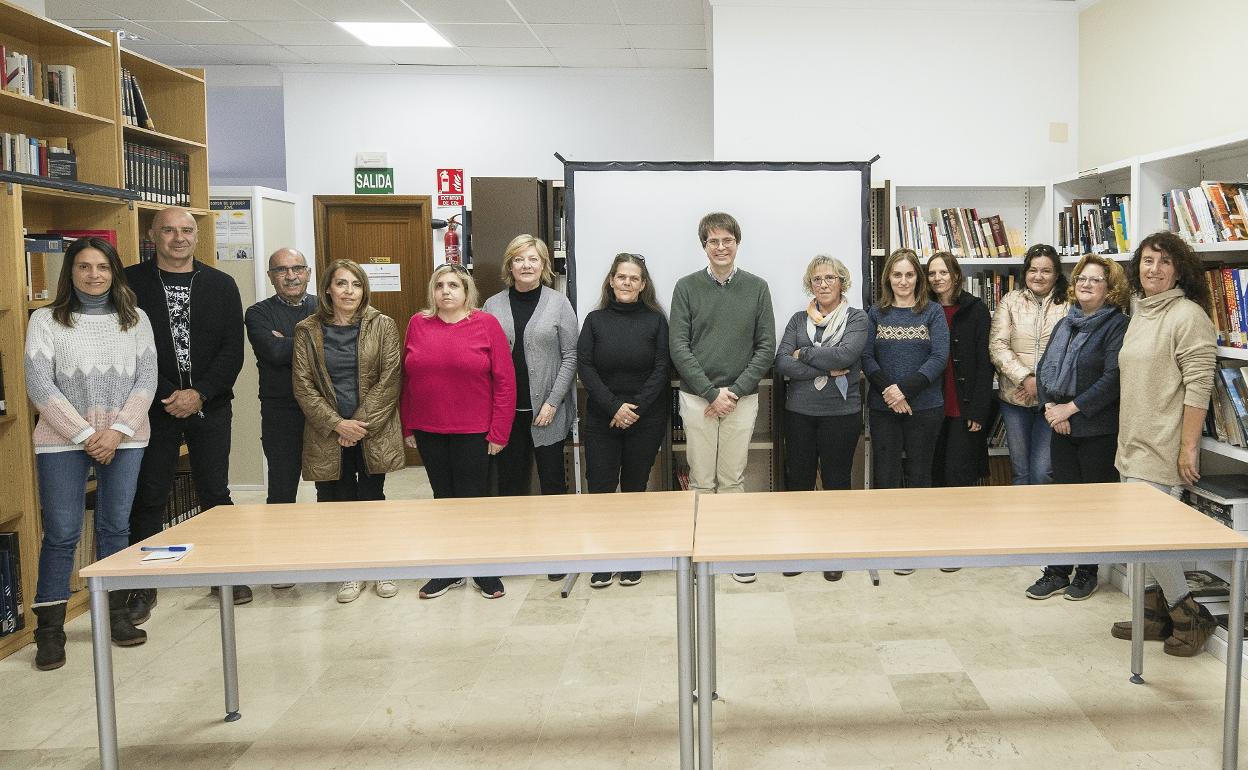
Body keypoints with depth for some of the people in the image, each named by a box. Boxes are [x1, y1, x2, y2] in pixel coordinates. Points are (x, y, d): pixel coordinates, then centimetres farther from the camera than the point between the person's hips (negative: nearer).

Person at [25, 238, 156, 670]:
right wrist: (85, 434, -11)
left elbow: (146, 380, 2)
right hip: (63, 440, -2)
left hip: (124, 438, 2)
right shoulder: (45, 320, 1)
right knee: (61, 534, -1)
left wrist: (118, 431, -10)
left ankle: (117, 614, 21)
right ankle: (50, 629, 9)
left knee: (115, 527, 8)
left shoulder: (135, 319, 7)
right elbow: (39, 385, -5)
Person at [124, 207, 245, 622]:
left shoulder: (221, 285, 5)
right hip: (154, 408, -1)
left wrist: (200, 393, -11)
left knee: (215, 493, 8)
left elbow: (233, 350, 0)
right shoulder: (131, 283, -1)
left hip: (210, 407, 1)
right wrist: (166, 397, -11)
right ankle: (143, 585, 17)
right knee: (149, 497, 5)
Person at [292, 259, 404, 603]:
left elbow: (389, 379, -6)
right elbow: (302, 384, -2)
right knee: (340, 502, 5)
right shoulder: (307, 330, 2)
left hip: (373, 431, -1)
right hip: (327, 434, 1)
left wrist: (361, 424, -12)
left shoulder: (382, 326, -1)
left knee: (372, 498, 6)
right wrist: (337, 424, -12)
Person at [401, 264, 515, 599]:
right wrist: (408, 427, 6)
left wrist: (498, 432, -10)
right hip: (429, 432, 3)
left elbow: (505, 381, -7)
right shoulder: (418, 324, 4)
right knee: (443, 499, 13)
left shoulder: (486, 324, -5)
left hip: (473, 433, -3)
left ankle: (484, 570, 20)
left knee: (473, 500, 4)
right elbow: (407, 379, 8)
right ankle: (450, 571, 25)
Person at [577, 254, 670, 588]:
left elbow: (661, 369, -3)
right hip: (601, 419, 1)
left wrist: (636, 407, -13)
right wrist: (614, 407, -12)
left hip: (645, 420, -1)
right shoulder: (595, 321, 5)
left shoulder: (655, 320, 2)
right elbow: (585, 367, -2)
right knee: (600, 488, -2)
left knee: (635, 488, 6)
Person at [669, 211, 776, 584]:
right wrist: (711, 392, -11)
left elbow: (766, 347, 1)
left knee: (733, 479, 9)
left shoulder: (757, 288, 4)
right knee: (701, 480, 5)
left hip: (742, 398, 1)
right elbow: (678, 347, -4)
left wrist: (736, 391, -9)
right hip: (696, 397, -1)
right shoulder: (687, 287, 1)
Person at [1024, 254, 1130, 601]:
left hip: (1099, 429, -6)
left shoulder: (1117, 326, -8)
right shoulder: (1065, 324, 13)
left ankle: (1087, 573, 17)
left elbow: (1113, 378, -17)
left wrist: (1071, 408, -17)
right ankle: (1058, 572, 16)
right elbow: (1044, 368, 10)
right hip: (1062, 428, 6)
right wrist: (1050, 408, -6)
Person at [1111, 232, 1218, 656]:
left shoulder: (1188, 316, -12)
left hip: (1162, 451, -9)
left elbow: (1198, 386, -17)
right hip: (1134, 446, 9)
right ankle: (1157, 615, 23)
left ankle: (1190, 616, 8)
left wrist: (1188, 446, -19)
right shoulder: (1140, 315, 14)